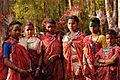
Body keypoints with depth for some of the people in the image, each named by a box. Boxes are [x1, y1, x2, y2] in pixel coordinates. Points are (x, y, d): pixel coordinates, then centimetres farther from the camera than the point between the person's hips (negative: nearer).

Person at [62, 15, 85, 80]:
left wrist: (80, 67, -14)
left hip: (77, 64, -4)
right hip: (68, 65, 4)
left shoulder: (81, 36, -2)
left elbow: (83, 52, -7)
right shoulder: (65, 37, 14)